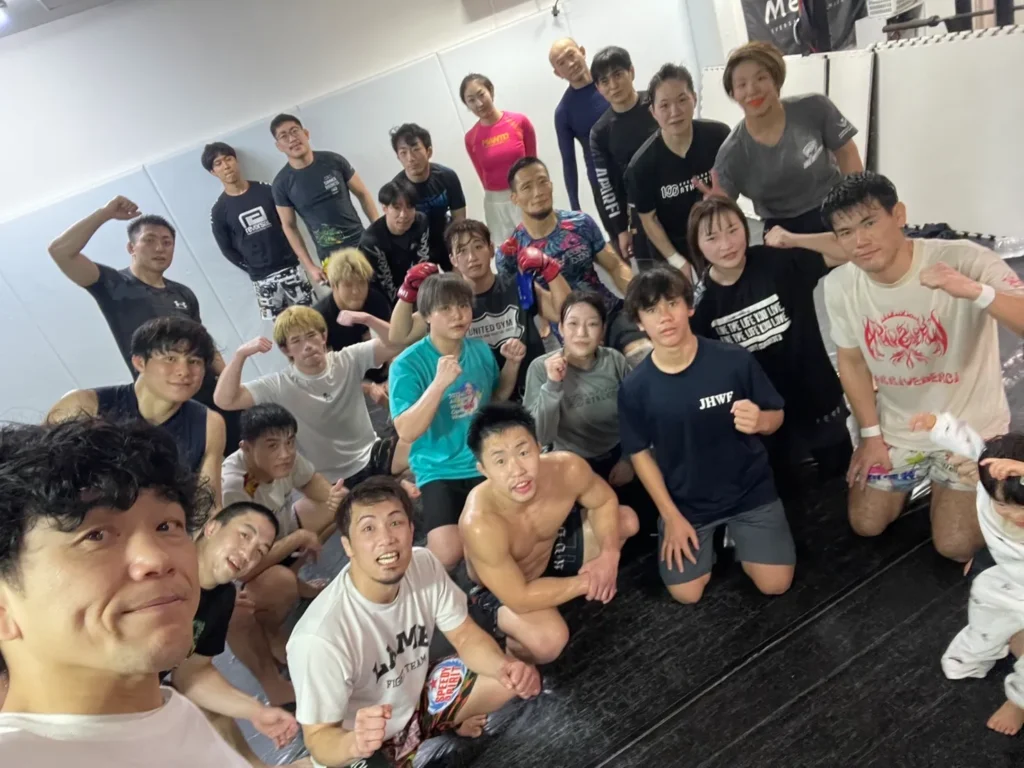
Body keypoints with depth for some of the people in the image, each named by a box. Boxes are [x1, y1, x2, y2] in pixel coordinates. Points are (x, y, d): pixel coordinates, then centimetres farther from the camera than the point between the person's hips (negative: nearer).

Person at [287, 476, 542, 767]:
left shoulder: (424, 565, -19)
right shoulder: (321, 636, -35)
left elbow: (466, 636, -7)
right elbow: (318, 738, -23)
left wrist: (506, 667, -28)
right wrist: (355, 744, -46)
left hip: (418, 697, 5)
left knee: (516, 677, -8)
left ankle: (453, 722, 21)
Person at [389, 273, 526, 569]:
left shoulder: (480, 349, 2)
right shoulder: (407, 364, -12)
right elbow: (407, 432, -21)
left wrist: (512, 364, 2)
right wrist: (439, 383, -31)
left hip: (486, 464, 4)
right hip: (439, 470, -4)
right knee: (448, 553, -23)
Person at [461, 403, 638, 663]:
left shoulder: (567, 469, -30)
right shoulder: (479, 523, -43)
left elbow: (604, 502, -6)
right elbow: (520, 599, -33)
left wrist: (609, 554, -22)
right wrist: (585, 583, -24)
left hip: (550, 549, 6)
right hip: (502, 587, -5)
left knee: (626, 520, 4)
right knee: (549, 641, -32)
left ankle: (559, 585, 21)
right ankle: (511, 653, 5)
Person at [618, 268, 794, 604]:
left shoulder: (735, 360, -20)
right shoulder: (634, 387, -17)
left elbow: (776, 415, -7)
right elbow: (640, 453, -5)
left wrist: (759, 421, -32)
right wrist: (671, 516, -6)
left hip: (749, 490, 0)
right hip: (684, 502, 1)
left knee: (775, 584, -3)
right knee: (686, 593, 1)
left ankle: (735, 535, 27)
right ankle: (712, 540, 30)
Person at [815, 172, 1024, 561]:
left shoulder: (966, 260, -28)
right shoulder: (840, 286, -16)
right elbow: (851, 361, -1)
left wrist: (975, 292, -52)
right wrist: (871, 435, 0)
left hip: (970, 426, -3)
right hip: (897, 426, 3)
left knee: (955, 547, -1)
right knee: (866, 526, 10)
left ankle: (943, 481, 30)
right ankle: (919, 474, 37)